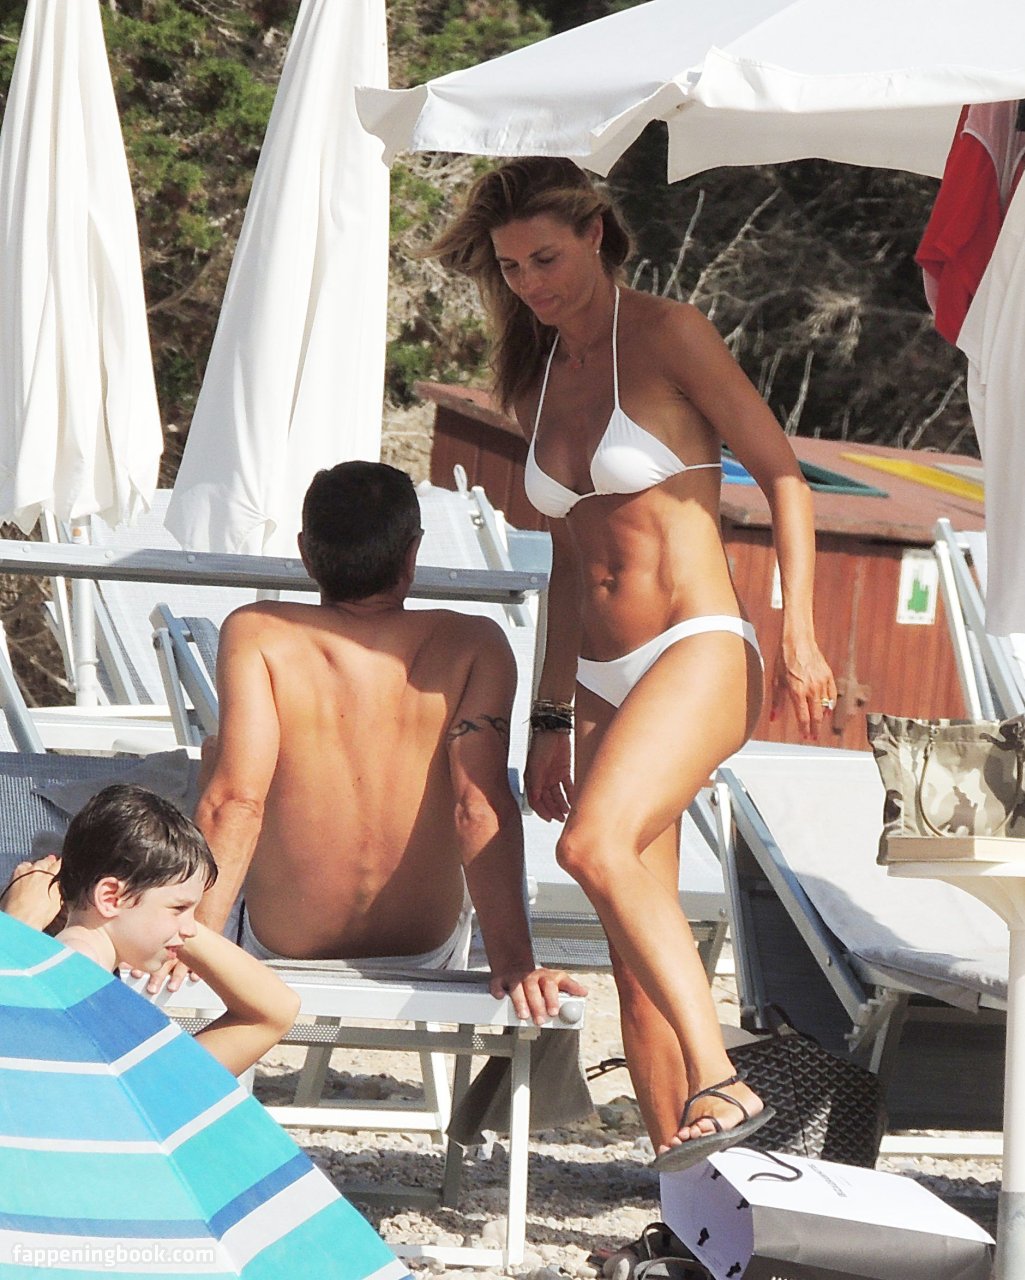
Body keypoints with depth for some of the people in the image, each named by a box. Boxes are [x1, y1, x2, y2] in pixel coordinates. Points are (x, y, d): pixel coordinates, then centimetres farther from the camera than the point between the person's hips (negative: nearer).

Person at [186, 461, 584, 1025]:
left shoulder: (256, 634, -19)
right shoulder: (474, 646, -17)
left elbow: (236, 798, -27)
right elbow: (481, 807, -23)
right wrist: (513, 961, -24)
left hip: (283, 956, -1)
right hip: (426, 955, 1)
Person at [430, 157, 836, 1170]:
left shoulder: (667, 336, -3)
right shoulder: (537, 382, 17)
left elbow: (783, 478, -5)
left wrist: (799, 631, -16)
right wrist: (553, 717, 20)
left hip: (698, 653, -7)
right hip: (602, 684, 7)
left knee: (596, 844, -32)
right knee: (635, 955, 2)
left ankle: (720, 1081, -33)